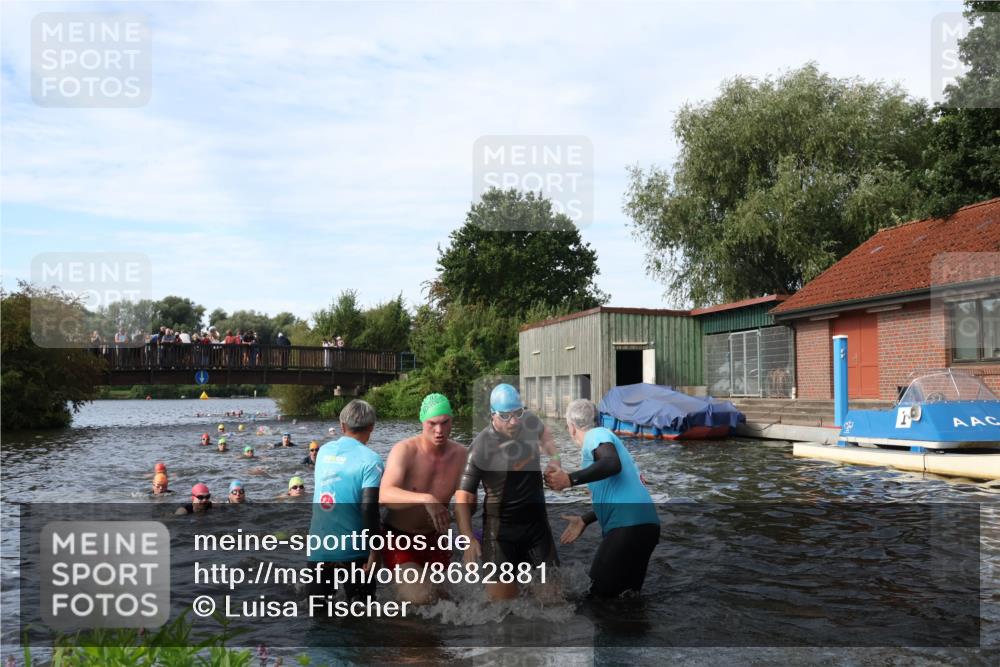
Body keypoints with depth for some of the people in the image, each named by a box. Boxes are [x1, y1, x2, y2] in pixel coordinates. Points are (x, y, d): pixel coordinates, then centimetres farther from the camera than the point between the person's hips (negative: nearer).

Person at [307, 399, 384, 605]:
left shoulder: (324, 451, 4)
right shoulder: (370, 459, -14)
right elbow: (369, 509, -21)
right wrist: (374, 551, -14)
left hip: (319, 547, 5)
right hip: (353, 550, -4)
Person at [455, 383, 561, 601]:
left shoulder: (530, 422, -3)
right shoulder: (481, 447, -19)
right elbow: (463, 497, -20)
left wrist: (556, 461, 15)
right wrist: (468, 538, -31)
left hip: (538, 523, 5)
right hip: (501, 531, -5)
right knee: (501, 594, -5)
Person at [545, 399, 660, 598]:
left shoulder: (596, 435, -1)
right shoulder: (604, 437, 28)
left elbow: (612, 464, -24)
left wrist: (569, 479, -26)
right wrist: (584, 520, 31)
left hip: (629, 526, -10)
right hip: (644, 524, 10)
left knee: (599, 595, -8)